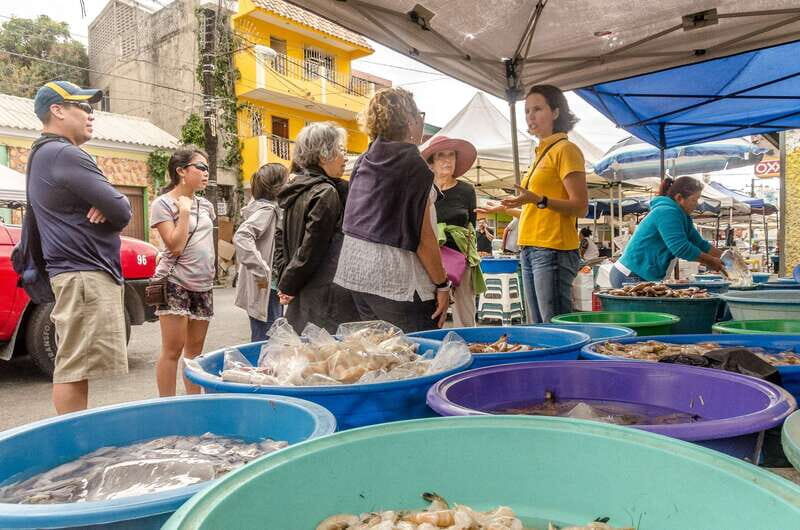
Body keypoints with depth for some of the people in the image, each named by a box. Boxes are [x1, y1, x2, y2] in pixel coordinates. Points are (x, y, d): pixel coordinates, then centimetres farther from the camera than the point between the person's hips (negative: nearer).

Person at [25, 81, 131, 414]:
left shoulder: (42, 155, 22)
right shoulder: (65, 155, -12)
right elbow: (122, 212, -16)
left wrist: (105, 207, -3)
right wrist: (110, 208, 7)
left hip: (74, 271, 11)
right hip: (86, 274, -11)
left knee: (72, 366, 14)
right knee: (75, 368, -8)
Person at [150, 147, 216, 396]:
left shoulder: (205, 205, 13)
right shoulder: (163, 203, -6)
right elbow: (175, 246, -15)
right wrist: (184, 210, -13)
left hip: (203, 284, 6)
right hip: (175, 283, -6)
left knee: (195, 348, 12)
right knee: (173, 350, -5)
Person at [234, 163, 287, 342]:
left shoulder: (270, 208, 13)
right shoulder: (266, 209, -15)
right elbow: (241, 237, -30)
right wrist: (261, 271, -26)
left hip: (270, 288, 10)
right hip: (265, 290, -10)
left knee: (265, 343, 18)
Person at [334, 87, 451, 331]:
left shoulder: (363, 162, 12)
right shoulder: (413, 164, -11)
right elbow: (423, 236, -14)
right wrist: (442, 284, -7)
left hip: (355, 273, 8)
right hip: (397, 281, -8)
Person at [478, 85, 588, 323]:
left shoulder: (565, 149, -5)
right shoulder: (542, 153, 21)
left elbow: (579, 207, -12)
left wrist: (539, 200, -25)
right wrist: (504, 209, 28)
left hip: (553, 250, -9)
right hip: (530, 250, 9)